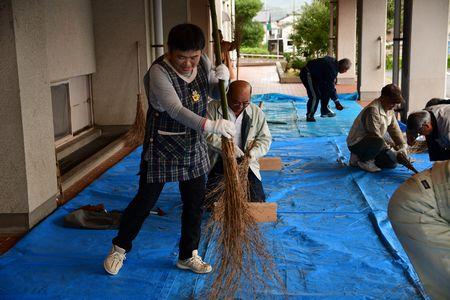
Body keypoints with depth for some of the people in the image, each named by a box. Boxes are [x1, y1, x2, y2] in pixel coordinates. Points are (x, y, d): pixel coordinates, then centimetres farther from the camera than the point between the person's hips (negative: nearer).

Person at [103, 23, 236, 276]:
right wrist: (211, 125, -45)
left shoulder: (203, 64, -3)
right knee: (145, 200, 5)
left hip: (194, 149, 6)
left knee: (195, 203, 10)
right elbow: (176, 110, -34)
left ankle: (188, 256, 28)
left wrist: (222, 78, -13)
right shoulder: (159, 72, -23)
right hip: (162, 148, -5)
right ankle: (120, 248, 27)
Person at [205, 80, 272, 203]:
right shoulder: (213, 108, -6)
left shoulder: (256, 112, 3)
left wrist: (254, 151, -14)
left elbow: (265, 138, 6)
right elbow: (207, 134, -15)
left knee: (257, 202, -8)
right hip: (218, 161, -2)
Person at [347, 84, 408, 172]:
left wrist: (403, 146, -7)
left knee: (392, 162, -3)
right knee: (378, 142, -38)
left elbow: (394, 129, 7)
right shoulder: (373, 110, -26)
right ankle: (364, 161, -10)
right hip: (356, 144, -9)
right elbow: (375, 136, -28)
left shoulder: (389, 109, 5)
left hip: (371, 142, 10)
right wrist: (393, 152, -28)